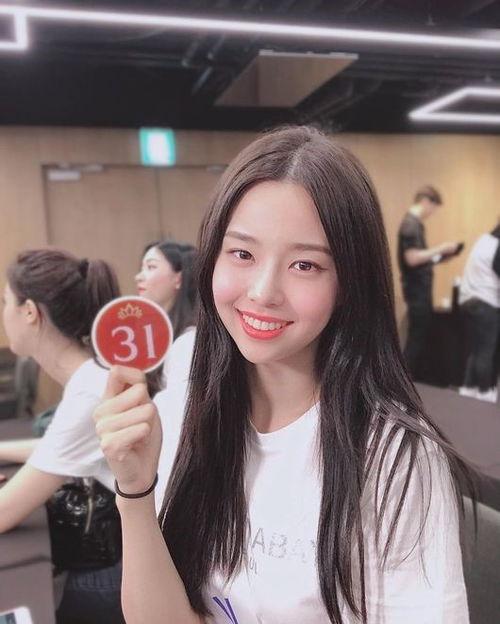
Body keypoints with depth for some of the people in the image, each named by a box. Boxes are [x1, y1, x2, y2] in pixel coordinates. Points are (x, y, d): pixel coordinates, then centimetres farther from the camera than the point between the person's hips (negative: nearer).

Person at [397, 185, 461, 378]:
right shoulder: (411, 224, -16)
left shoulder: (414, 223, 14)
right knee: (417, 337, -4)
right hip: (417, 290, -10)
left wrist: (439, 256, 9)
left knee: (420, 335, 15)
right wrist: (440, 249, -17)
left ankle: (412, 378, 23)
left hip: (420, 289, 10)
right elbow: (412, 258, -24)